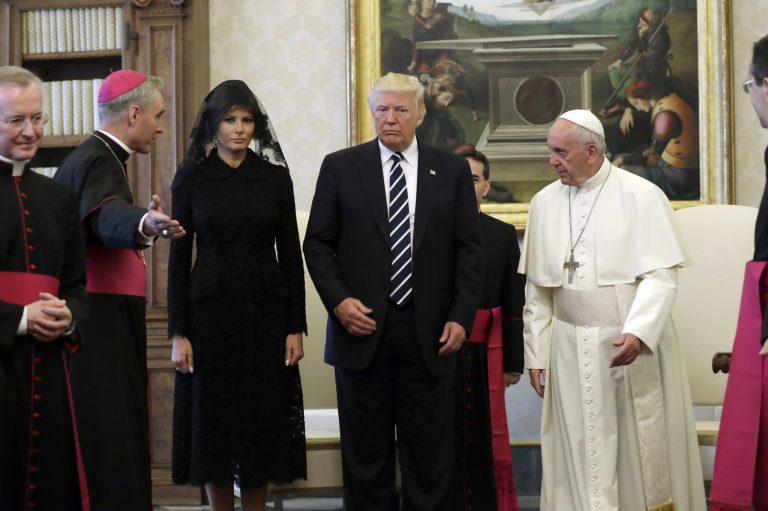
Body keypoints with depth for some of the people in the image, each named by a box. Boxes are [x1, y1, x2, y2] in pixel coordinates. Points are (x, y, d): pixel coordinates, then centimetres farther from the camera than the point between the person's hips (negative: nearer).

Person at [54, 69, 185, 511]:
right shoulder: (98, 160, -15)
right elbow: (109, 215, -36)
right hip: (100, 323, -10)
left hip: (103, 323, 10)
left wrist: (140, 232, 42)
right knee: (106, 434, -11)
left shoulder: (94, 156, 18)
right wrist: (146, 224, -56)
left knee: (112, 434, 11)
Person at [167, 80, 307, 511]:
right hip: (210, 311, -1)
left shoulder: (275, 176, 3)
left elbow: (291, 253, 3)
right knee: (213, 423, 3)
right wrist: (178, 332, -6)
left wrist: (296, 327, -2)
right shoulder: (191, 178, 1)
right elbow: (179, 256, 0)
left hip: (266, 313, 1)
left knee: (264, 421, 4)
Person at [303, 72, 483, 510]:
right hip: (363, 327, 0)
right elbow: (318, 244, 5)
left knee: (430, 454, 4)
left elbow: (470, 249, 5)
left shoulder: (452, 170, 6)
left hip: (429, 332, 0)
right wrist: (338, 300, -9)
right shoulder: (341, 167, 5)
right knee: (366, 455, 6)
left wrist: (461, 316, -4)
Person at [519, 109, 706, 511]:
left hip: (636, 344, -3)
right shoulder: (544, 202, 6)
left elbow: (661, 274, -11)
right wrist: (536, 353, 7)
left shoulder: (641, 196, -7)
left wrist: (638, 331, -24)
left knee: (644, 449, 5)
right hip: (571, 351, 3)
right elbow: (537, 287, 9)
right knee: (584, 453, 4)